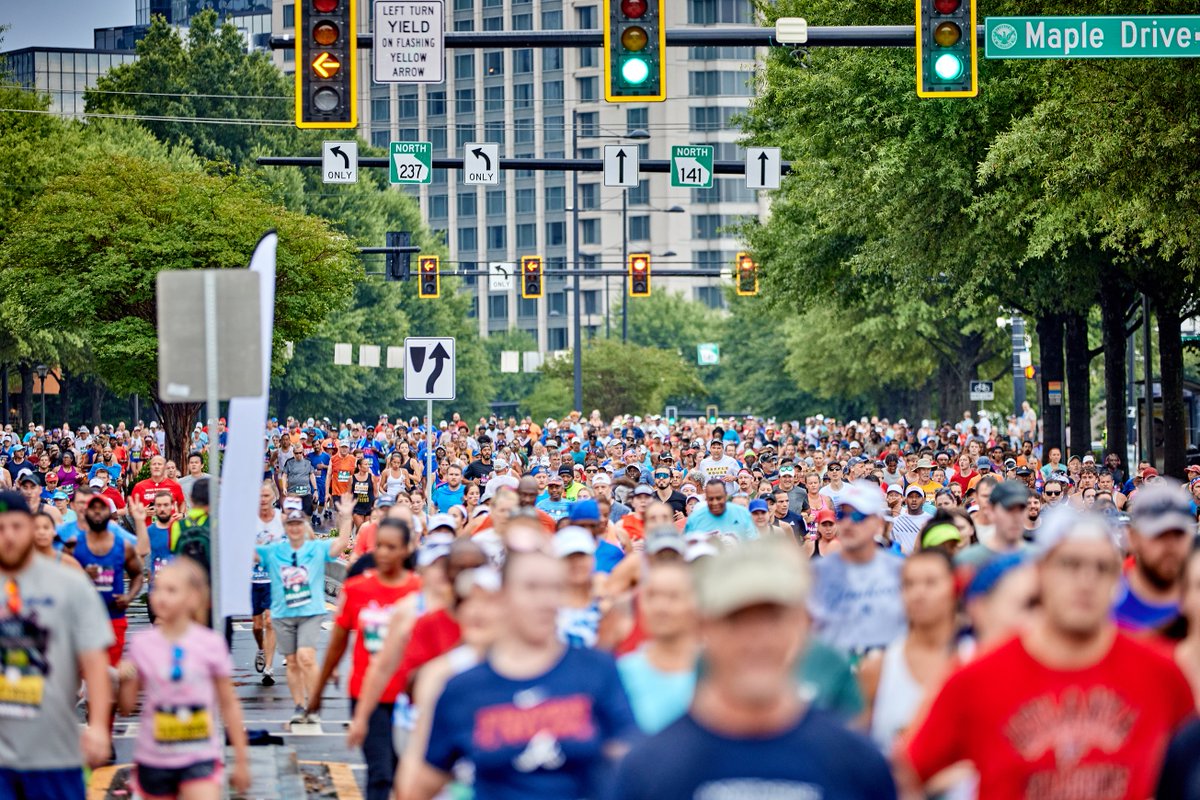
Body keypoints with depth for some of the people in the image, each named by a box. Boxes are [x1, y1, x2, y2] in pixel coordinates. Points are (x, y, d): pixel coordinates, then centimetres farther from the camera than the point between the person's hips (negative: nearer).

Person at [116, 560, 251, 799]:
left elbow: (229, 704, 3)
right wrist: (125, 680, -19)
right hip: (154, 759, 3)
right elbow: (127, 708, 2)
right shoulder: (142, 644, -2)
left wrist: (241, 759, 5)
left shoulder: (211, 644, -5)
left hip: (200, 758, -3)